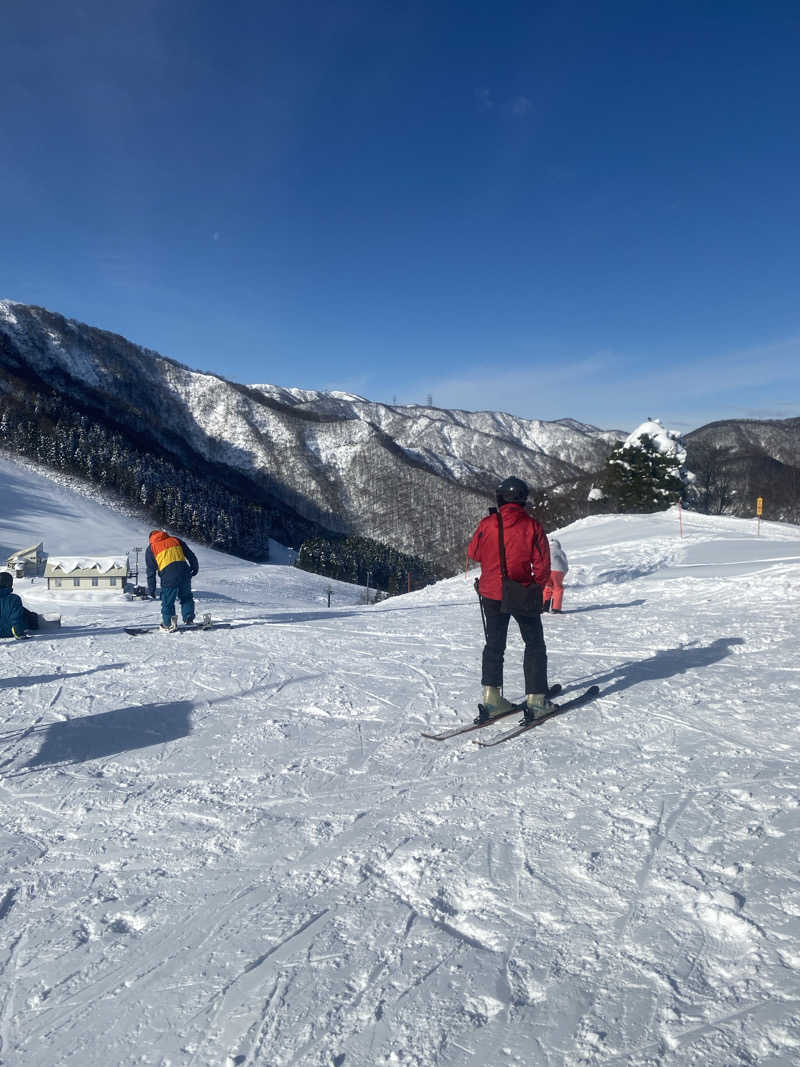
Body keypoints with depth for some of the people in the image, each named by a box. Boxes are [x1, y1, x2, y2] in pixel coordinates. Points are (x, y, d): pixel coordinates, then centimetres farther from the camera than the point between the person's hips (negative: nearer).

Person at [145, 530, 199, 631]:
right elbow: (191, 555, 17)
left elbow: (151, 571, 11)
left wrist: (151, 589, 15)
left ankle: (168, 624, 13)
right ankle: (188, 618, 13)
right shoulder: (175, 540, 19)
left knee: (167, 601, 10)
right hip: (184, 571, 3)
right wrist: (195, 568, 27)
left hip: (168, 575, -2)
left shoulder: (151, 548, 14)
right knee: (186, 597, 20)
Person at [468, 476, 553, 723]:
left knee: (494, 644, 15)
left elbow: (473, 553, 6)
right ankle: (535, 699, 9)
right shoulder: (533, 526, -10)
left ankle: (491, 697, 11)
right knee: (535, 646, 12)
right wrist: (537, 588, 8)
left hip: (492, 594, 2)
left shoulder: (488, 524, -7)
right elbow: (542, 565, -9)